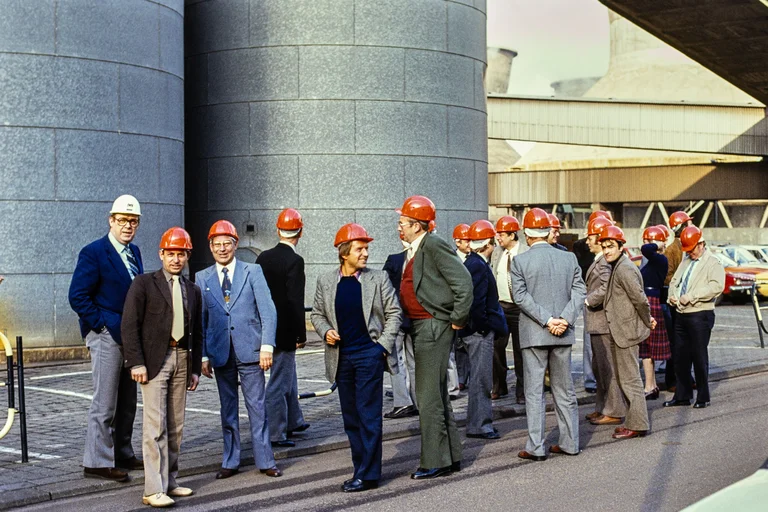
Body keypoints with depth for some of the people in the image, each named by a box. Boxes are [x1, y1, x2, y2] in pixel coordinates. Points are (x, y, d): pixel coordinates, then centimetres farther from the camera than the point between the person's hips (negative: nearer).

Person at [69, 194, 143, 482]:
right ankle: (97, 463, 2)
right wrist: (106, 325, -17)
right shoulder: (94, 253, -12)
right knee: (105, 403, -5)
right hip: (106, 337, -8)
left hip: (129, 336, 8)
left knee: (127, 402, 14)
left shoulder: (133, 252, 12)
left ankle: (122, 455, 25)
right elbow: (78, 297, -16)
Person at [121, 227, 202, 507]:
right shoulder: (144, 284, -1)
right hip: (154, 361, -5)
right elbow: (129, 325, -7)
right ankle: (154, 489, -8)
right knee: (155, 426, -9)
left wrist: (195, 368, 12)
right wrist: (136, 363, -14)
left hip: (182, 360, 5)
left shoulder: (193, 291, 15)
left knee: (175, 427, 9)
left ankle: (169, 482, 18)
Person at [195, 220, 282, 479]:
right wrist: (203, 355, 2)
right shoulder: (202, 278, 8)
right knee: (227, 408, 9)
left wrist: (267, 345, -13)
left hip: (249, 350, -2)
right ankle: (230, 462, 18)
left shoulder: (252, 271, 2)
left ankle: (265, 461, 11)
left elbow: (267, 310, -3)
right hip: (220, 352, 2)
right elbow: (200, 319, 8)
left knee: (257, 407, 2)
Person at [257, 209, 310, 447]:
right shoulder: (294, 261, -18)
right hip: (284, 331, -8)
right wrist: (301, 334, -12)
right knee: (279, 381, -1)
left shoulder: (263, 257, 4)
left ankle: (293, 420, 36)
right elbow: (296, 302, -19)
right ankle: (275, 433, 4)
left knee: (288, 374, 23)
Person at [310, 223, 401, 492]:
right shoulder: (326, 281, 6)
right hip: (341, 357, 4)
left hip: (369, 354, -4)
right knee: (351, 417, 9)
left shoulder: (378, 278, -1)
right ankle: (362, 467, 19)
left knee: (368, 415, -5)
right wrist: (325, 331, -5)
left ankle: (368, 474, -1)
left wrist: (384, 344, -6)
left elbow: (394, 313, 3)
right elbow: (317, 313, 15)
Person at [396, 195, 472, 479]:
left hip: (434, 328, -10)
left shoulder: (434, 245, -15)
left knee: (429, 397, -6)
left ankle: (435, 462, 1)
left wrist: (457, 320, -15)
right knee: (436, 395, 15)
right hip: (420, 328, 10)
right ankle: (451, 456, 24)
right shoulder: (414, 249, 14)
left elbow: (463, 282, -19)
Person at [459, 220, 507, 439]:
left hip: (478, 331, 11)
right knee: (481, 378, -4)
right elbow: (477, 301, -23)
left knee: (481, 378, 16)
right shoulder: (478, 266, -17)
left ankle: (481, 422, 24)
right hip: (480, 331, -11)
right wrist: (482, 326, -17)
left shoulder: (472, 263, 14)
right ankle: (478, 425, 2)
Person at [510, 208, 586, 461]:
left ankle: (536, 447, -1)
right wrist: (565, 319, -9)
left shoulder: (520, 261, -6)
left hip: (533, 334, -3)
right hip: (563, 334, 4)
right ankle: (569, 442, 17)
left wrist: (547, 320, -13)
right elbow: (579, 291, -1)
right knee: (564, 390, 13)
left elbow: (521, 297, -13)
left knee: (534, 391, 0)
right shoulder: (569, 258, 4)